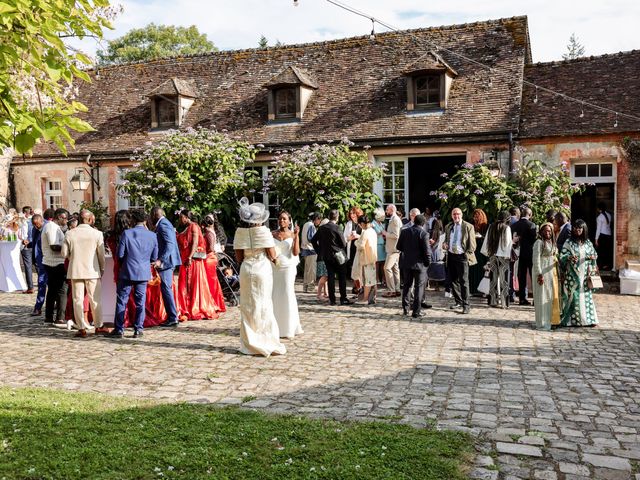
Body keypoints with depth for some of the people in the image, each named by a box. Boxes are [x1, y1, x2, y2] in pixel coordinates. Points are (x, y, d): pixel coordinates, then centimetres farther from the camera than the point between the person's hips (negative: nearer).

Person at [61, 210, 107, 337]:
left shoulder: (70, 234, -3)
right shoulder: (97, 233, -8)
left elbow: (64, 253, 0)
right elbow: (101, 254, -4)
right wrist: (102, 269, 10)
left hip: (75, 271, 1)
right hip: (93, 271, -1)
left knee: (78, 300, 7)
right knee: (95, 300, 8)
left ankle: (81, 328, 9)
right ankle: (98, 326, 15)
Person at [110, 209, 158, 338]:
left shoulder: (126, 233, -9)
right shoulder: (152, 235, -1)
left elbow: (119, 254, -8)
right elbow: (154, 257, 5)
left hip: (127, 272, -2)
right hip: (144, 273, 2)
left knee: (122, 301, 8)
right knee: (140, 302, 9)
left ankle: (119, 329, 12)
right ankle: (138, 329, 11)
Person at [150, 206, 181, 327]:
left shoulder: (162, 225, -13)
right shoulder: (164, 223, 18)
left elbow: (170, 244, -23)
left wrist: (160, 260, -29)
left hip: (166, 262, -10)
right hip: (168, 262, 10)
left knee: (166, 289, -7)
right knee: (166, 289, 15)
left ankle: (173, 318, -5)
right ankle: (172, 317, 21)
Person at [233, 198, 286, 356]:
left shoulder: (240, 232, 0)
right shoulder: (263, 231, -9)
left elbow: (239, 258, 2)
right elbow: (272, 256, -9)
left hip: (246, 270, 3)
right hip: (262, 270, -3)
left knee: (247, 306, 9)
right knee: (264, 306, 5)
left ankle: (250, 344, 14)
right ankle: (267, 342, 8)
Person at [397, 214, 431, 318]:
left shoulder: (404, 231, 1)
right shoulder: (423, 233, -13)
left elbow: (399, 247, 7)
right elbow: (426, 250, -15)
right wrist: (428, 262, -1)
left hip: (406, 263, 5)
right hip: (419, 263, -4)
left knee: (406, 286, 16)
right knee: (419, 287, 3)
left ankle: (405, 309, 21)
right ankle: (416, 311, 3)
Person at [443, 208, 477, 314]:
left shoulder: (468, 226, -3)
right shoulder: (448, 227, 12)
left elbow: (472, 244, -3)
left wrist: (468, 255, -10)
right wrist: (445, 244, 2)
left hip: (462, 257, -5)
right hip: (451, 256, 5)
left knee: (464, 281, -6)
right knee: (453, 280, 11)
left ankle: (466, 305, -1)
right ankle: (458, 302, 25)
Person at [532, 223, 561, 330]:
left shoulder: (552, 242, 15)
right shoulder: (539, 242, -11)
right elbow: (536, 259, -16)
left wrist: (556, 272, 13)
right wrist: (539, 274, -21)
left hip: (552, 272, 8)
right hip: (543, 272, -8)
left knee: (553, 296, 11)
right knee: (543, 297, -4)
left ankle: (551, 320, 21)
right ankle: (543, 323, 1)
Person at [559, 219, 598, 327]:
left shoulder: (588, 242, 10)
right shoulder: (568, 242, -1)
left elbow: (594, 254, 16)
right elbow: (562, 257, -8)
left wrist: (592, 257, -6)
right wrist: (569, 257, -28)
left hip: (585, 274, 3)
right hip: (572, 275, -3)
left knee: (586, 295, 3)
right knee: (573, 296, -3)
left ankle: (588, 319, 11)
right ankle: (571, 320, 4)